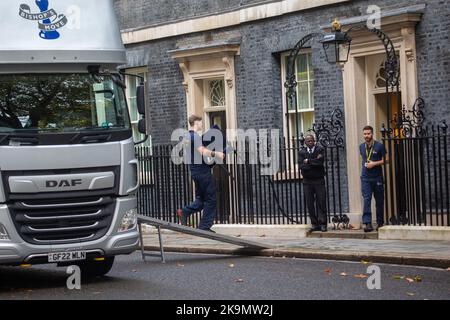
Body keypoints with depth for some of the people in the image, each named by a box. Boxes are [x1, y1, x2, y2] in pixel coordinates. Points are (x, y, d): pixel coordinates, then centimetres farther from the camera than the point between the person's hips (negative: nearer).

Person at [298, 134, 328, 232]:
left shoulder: (320, 150, 2)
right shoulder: (302, 152, 6)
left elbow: (320, 162, -16)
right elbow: (302, 166, -8)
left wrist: (308, 161, -8)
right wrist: (315, 162, -11)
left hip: (319, 180, -2)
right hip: (307, 181, 2)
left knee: (321, 202, -4)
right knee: (310, 204, 3)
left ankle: (323, 224, -2)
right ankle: (314, 224, 9)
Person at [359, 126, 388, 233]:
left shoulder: (379, 146, -2)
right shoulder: (362, 147, 11)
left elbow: (384, 160, -2)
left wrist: (374, 163, -13)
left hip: (377, 177, -2)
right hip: (366, 178, 2)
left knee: (379, 201, 5)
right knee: (366, 199, -12)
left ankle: (380, 223, 17)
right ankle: (367, 223, -19)